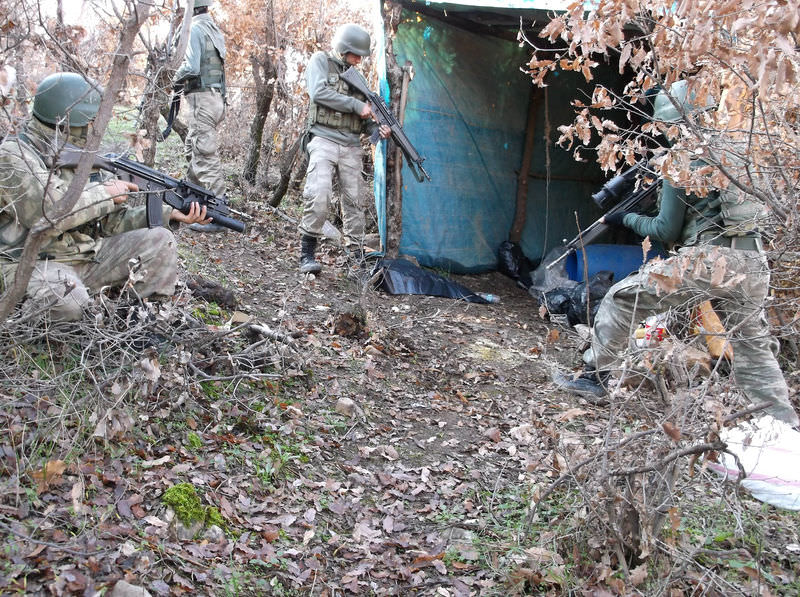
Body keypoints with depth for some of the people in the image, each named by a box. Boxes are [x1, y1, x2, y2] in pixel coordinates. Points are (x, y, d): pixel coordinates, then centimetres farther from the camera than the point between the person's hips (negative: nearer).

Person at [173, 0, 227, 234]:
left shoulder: (196, 29, -12)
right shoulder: (214, 30, 15)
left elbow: (191, 67, -20)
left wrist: (177, 79, -1)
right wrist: (183, 80, 11)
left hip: (201, 98, -9)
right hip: (216, 97, 9)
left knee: (205, 156, -9)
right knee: (192, 150, 20)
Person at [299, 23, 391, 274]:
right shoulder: (320, 62, 5)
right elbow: (319, 92, -12)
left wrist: (377, 130, -1)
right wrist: (356, 105, -12)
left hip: (351, 146, 6)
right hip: (324, 140, -5)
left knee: (354, 200, 5)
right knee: (319, 196, -20)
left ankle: (357, 254, 12)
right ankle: (307, 253, -13)